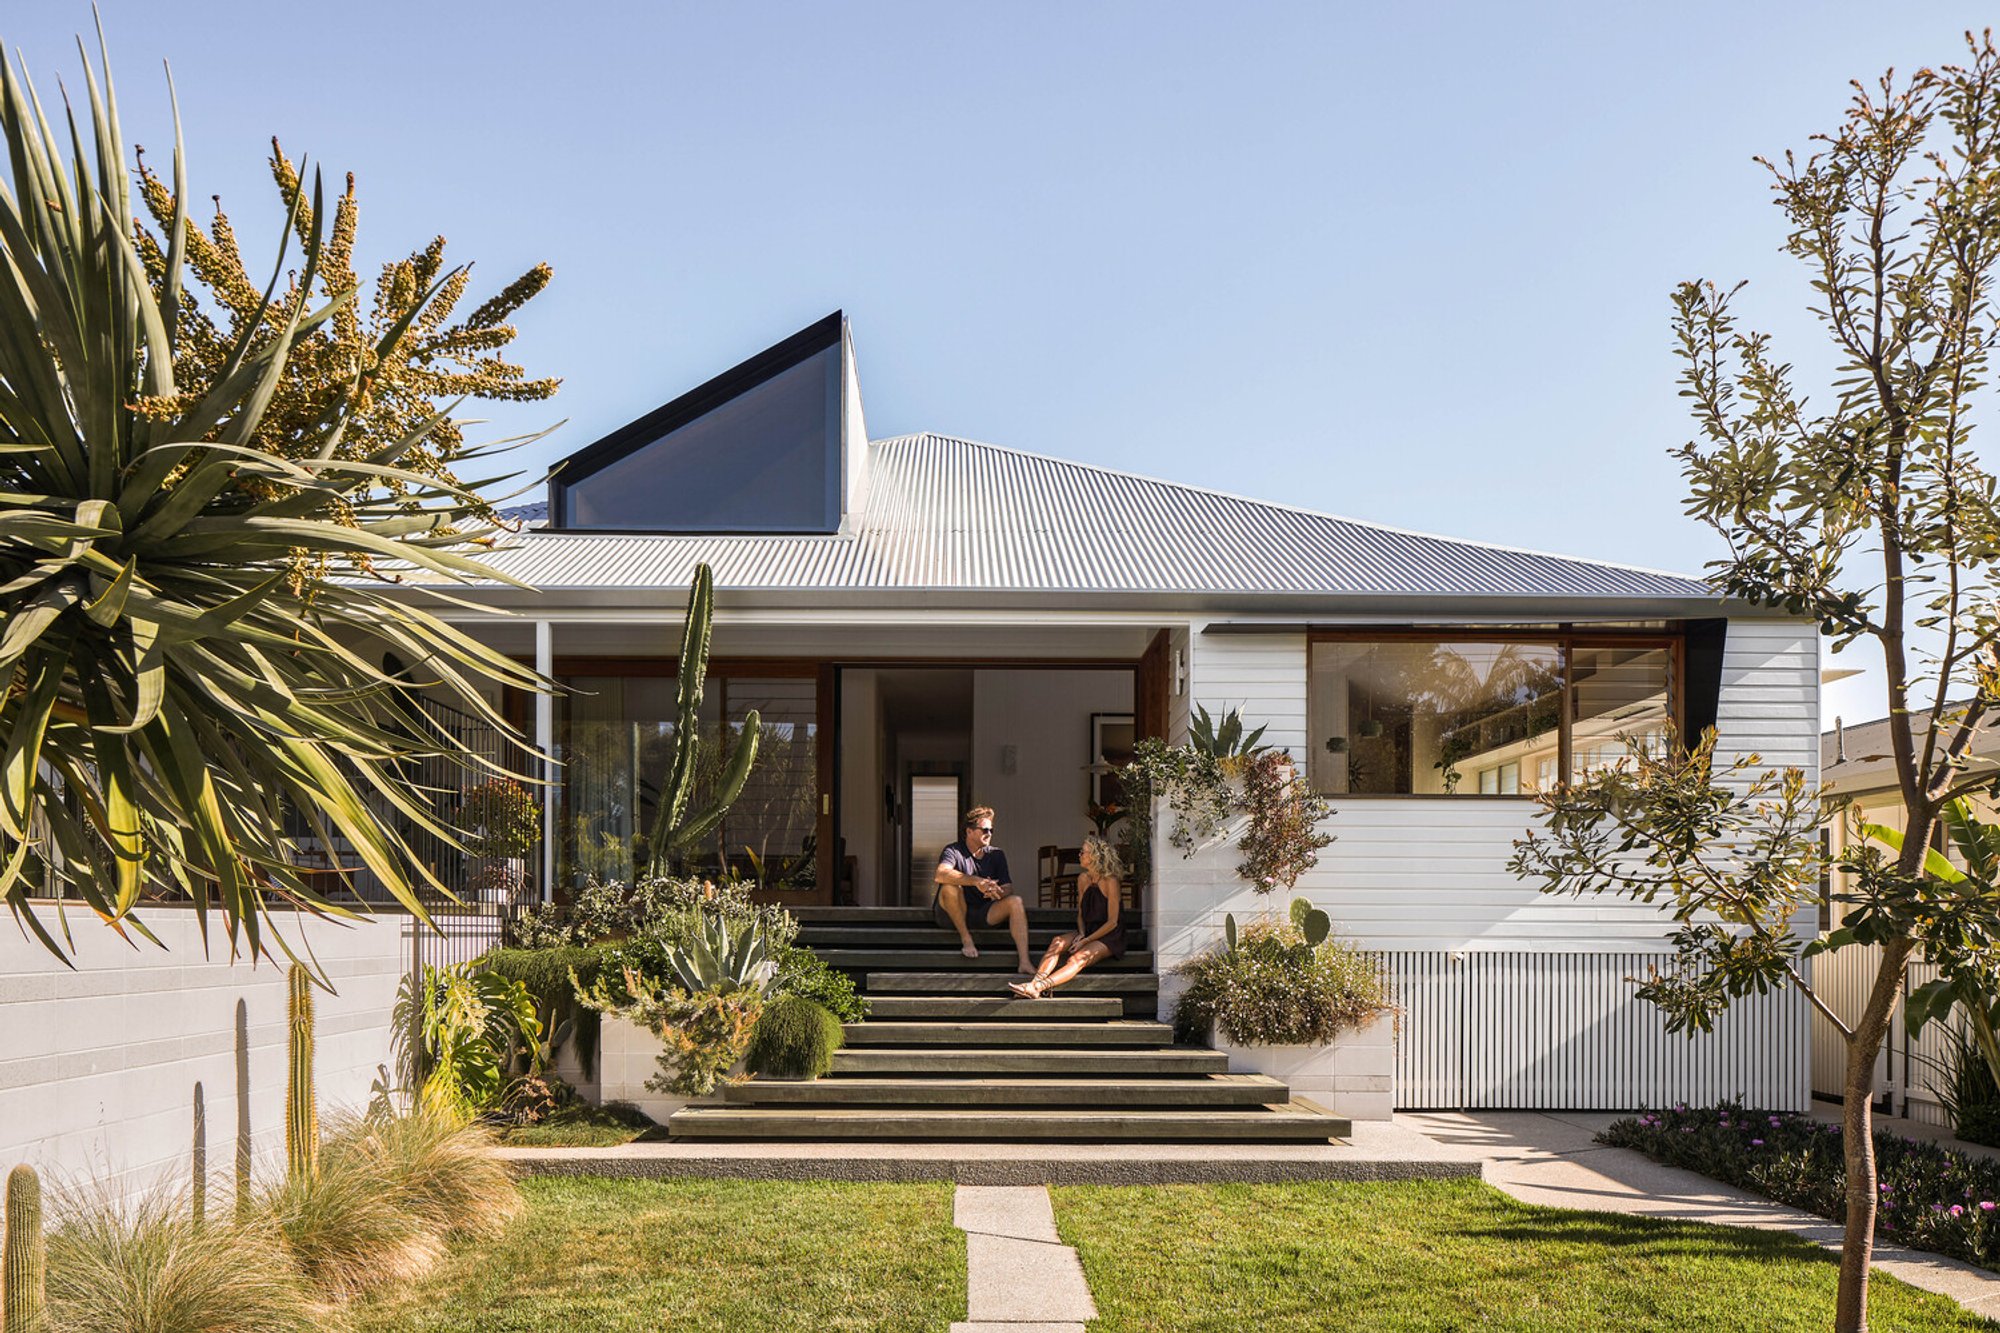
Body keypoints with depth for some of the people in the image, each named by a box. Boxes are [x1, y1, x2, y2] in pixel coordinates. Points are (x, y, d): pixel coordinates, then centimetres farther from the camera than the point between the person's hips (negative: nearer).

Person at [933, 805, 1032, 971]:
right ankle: (965, 938, -17)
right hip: (953, 915, -4)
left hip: (982, 914, 4)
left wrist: (998, 892, -26)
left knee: (1015, 902, -20)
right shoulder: (954, 851, -8)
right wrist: (976, 881, -41)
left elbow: (1008, 888, 0)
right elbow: (940, 874, -31)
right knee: (950, 887, -34)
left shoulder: (996, 855, 8)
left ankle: (1025, 962, -30)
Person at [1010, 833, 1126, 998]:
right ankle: (1035, 981, -43)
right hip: (1087, 931, 7)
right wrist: (1081, 934, -6)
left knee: (1079, 958, -32)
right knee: (1058, 942, -23)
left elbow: (1112, 922, -14)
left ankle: (1036, 987, -50)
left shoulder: (1110, 881, -13)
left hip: (1109, 936, -7)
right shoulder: (1083, 879, 8)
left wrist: (1086, 940, -17)